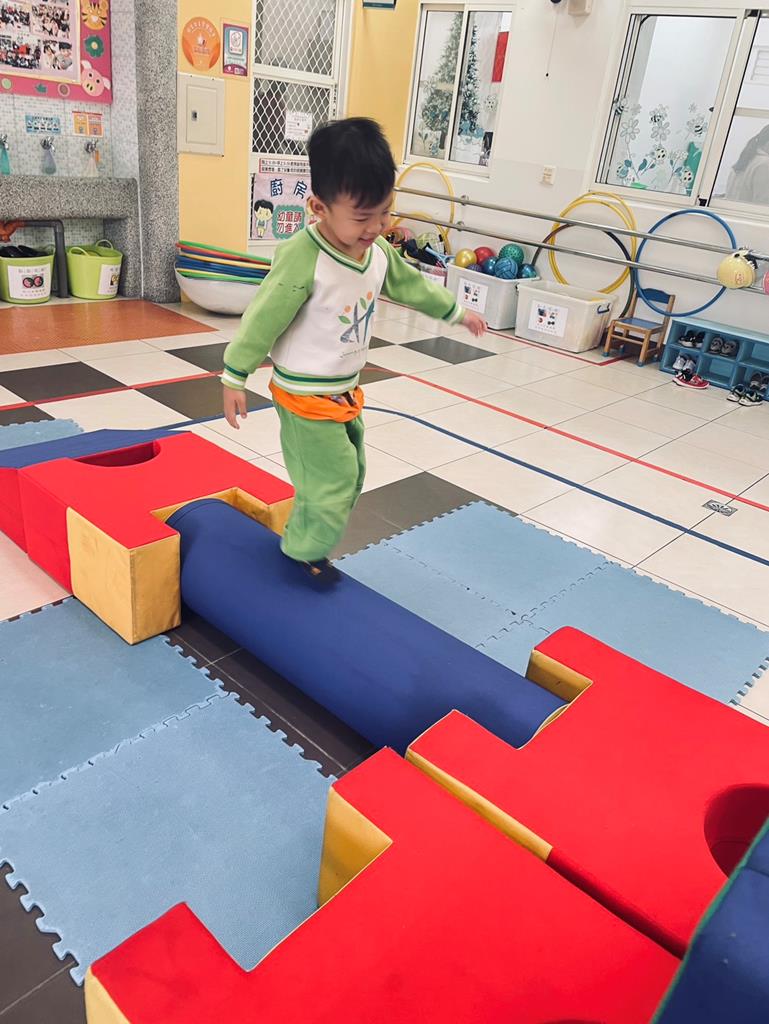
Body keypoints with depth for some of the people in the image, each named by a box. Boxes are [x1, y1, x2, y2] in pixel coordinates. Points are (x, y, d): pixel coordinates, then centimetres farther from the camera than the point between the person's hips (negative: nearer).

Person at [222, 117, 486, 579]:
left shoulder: (378, 250, -1)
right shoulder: (302, 259, -25)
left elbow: (410, 285, 17)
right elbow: (263, 319, -20)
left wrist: (457, 312, 27)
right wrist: (235, 380, -15)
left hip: (347, 391, 9)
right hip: (307, 397, -8)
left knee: (350, 476, 18)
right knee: (333, 483, -5)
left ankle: (306, 545, 37)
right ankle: (301, 555, 20)